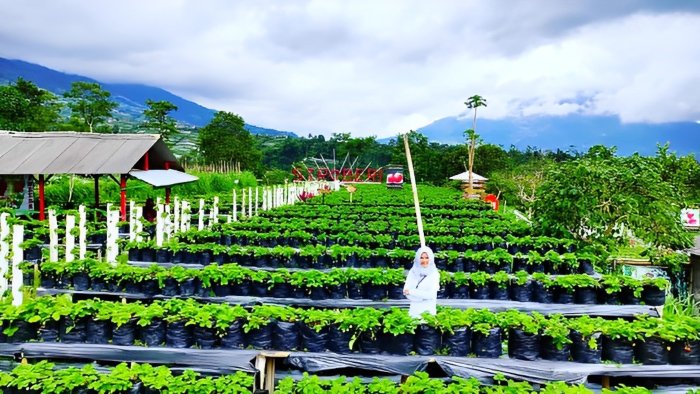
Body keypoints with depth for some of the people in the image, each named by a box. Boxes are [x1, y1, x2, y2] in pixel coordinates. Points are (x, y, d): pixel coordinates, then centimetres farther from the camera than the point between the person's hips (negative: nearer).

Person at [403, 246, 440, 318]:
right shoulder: (412, 272, 3)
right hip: (414, 310, 2)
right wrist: (424, 296, -14)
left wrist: (412, 292, -11)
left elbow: (431, 294, -12)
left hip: (429, 310, -2)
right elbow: (406, 292, -6)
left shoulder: (434, 274, -3)